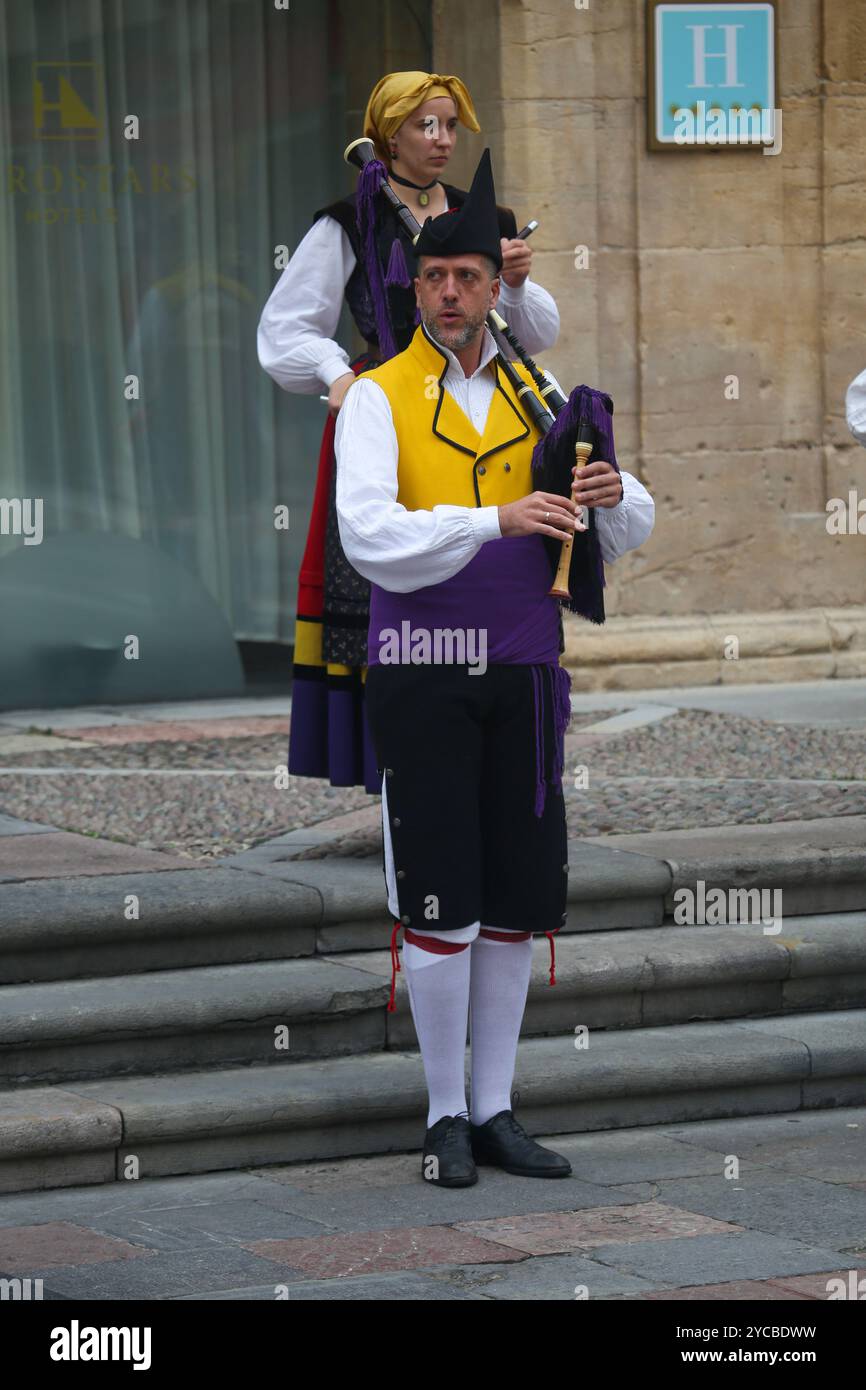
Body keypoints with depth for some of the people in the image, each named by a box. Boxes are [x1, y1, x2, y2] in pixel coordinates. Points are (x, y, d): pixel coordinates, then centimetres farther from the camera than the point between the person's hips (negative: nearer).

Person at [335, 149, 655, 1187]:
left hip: (522, 674, 4)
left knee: (517, 900, 6)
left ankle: (494, 1111, 15)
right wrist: (497, 520, -31)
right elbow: (368, 535, -19)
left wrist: (611, 496, -16)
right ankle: (446, 1120, 7)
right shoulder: (378, 400, -3)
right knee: (439, 903, -4)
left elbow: (626, 533, 9)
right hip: (421, 673, -4)